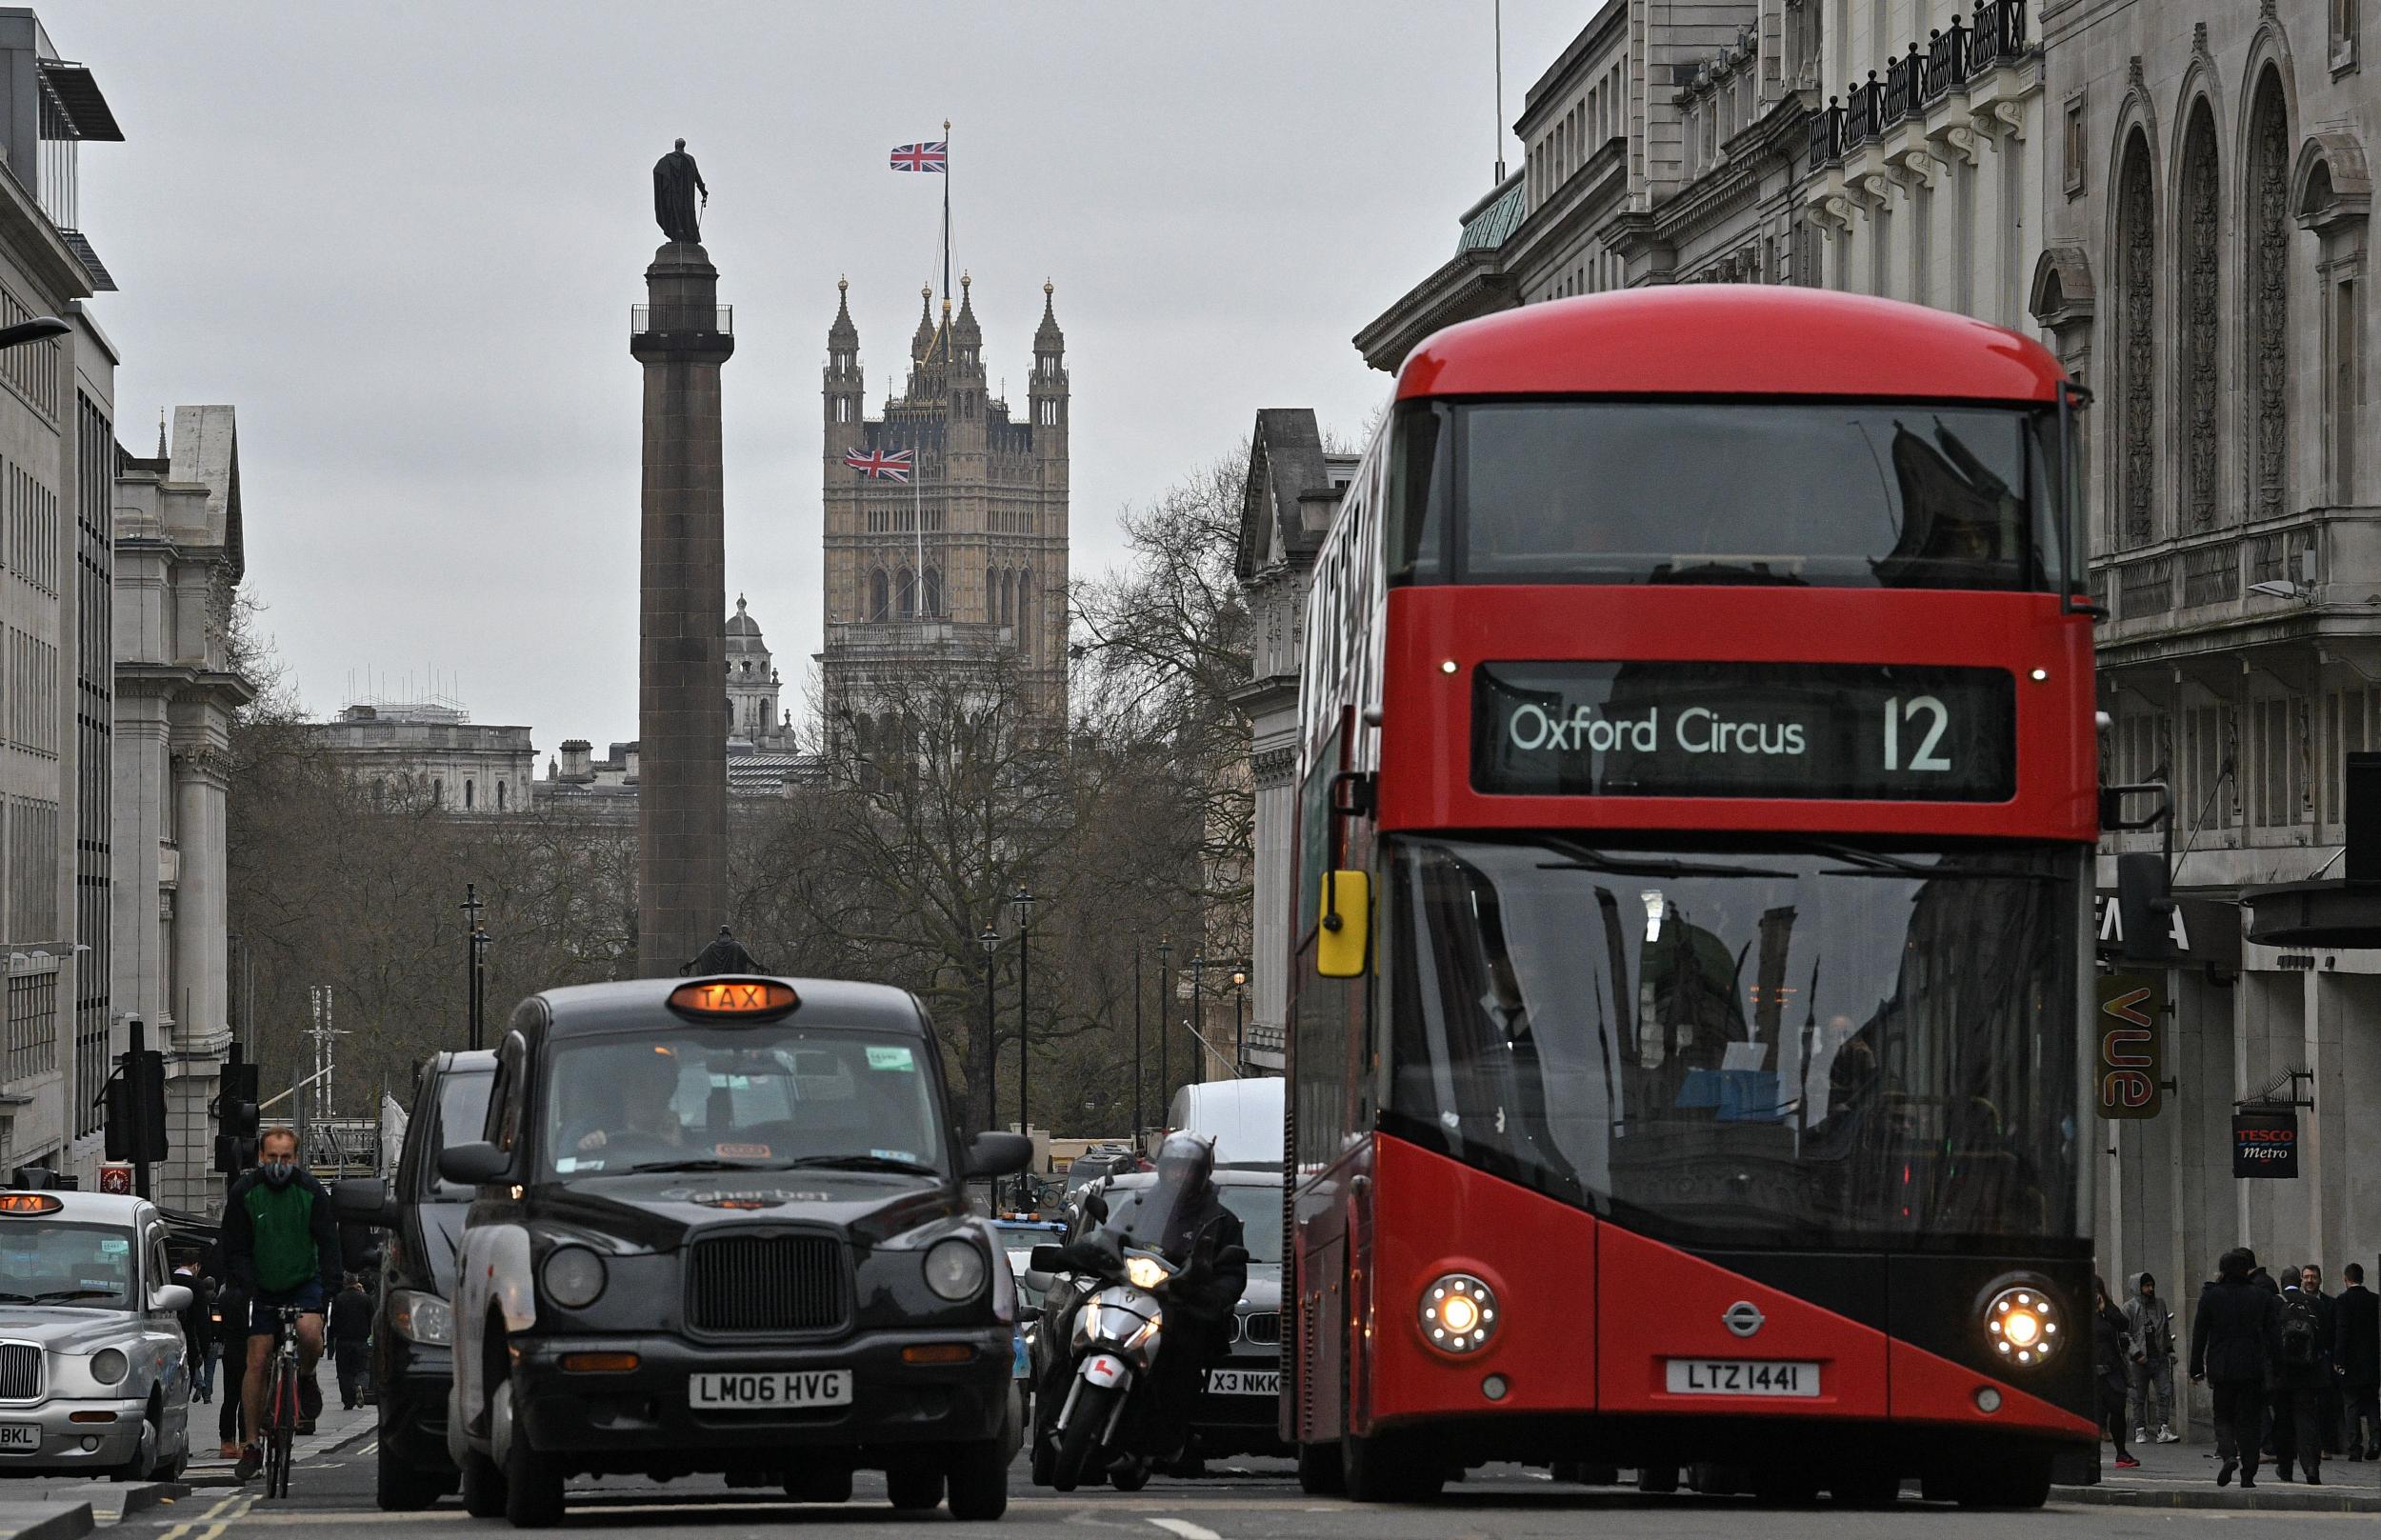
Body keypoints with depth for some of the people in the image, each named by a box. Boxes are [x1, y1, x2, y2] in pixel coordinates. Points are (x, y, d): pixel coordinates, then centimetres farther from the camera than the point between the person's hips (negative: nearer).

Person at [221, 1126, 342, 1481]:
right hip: (263, 1288, 1)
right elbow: (235, 1250, -6)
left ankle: (306, 1379, 2)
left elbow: (327, 1242, -7)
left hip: (304, 1282, -1)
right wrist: (249, 1283, -21)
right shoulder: (244, 1192, -9)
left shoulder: (310, 1190, -9)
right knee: (257, 1362, -5)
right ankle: (252, 1445, 2)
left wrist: (329, 1284, -21)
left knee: (309, 1331, -31)